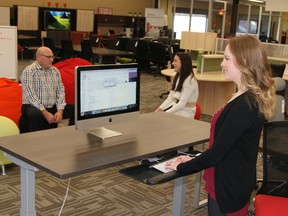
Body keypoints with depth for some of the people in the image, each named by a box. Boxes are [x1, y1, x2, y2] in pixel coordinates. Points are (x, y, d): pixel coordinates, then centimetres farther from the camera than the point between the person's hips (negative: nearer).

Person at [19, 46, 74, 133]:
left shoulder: (55, 71, 9)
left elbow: (60, 91, 4)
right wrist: (45, 112, -24)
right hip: (33, 107, -5)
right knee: (37, 114, -38)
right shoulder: (29, 71, -9)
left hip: (52, 107, 5)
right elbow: (30, 95, -17)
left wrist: (60, 110, -12)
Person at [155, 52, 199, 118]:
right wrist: (159, 109, -7)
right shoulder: (177, 77, 10)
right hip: (175, 107, 8)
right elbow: (170, 98, 7)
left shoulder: (190, 81, -18)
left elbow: (181, 104, -23)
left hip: (186, 112, -8)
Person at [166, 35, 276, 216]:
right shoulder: (251, 98, 5)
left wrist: (182, 167, -9)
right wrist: (194, 161, 10)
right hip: (234, 183, 9)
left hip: (229, 188, -9)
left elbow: (216, 153, -23)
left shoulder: (244, 105, -26)